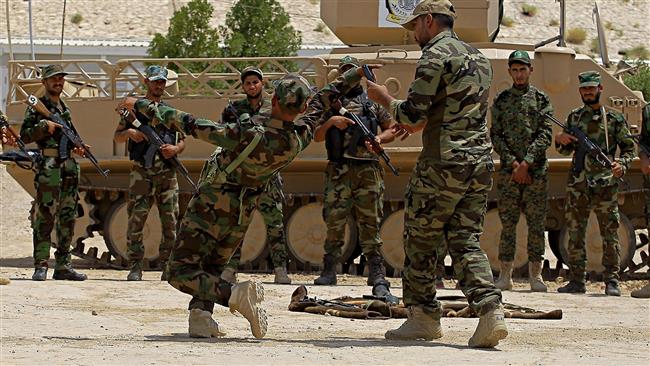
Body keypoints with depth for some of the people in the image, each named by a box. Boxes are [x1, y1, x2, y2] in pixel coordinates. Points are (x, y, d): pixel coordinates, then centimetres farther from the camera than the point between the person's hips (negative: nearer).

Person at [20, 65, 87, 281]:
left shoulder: (65, 109, 19)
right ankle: (40, 266, -11)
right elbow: (25, 136, -8)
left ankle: (63, 265, 12)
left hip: (69, 166, 8)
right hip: (48, 166, -7)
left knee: (67, 218, 8)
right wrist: (44, 127, -20)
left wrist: (76, 147, 8)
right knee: (44, 216, -10)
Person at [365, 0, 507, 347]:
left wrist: (385, 98, 4)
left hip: (443, 163, -7)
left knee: (421, 240, 7)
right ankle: (490, 311, -12)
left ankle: (423, 316, 12)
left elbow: (413, 116, -14)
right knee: (465, 241, 5)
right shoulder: (478, 57, 18)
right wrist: (417, 123, 28)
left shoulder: (435, 55, -9)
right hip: (481, 162, 7)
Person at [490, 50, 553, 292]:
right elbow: (496, 136, 4)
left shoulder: (541, 100, 6)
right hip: (508, 171, 1)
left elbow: (545, 135, -3)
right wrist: (512, 163, -8)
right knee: (507, 222, 0)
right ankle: (505, 275, 3)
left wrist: (526, 163, -12)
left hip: (536, 170, -1)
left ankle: (535, 275, 4)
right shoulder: (501, 100, 10)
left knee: (536, 223, 0)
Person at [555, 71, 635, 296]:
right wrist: (560, 140, -3)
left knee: (610, 234, -3)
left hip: (606, 184, -3)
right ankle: (576, 281, 10)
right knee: (575, 233, 4)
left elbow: (629, 147, 6)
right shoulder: (574, 117, 13)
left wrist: (622, 164, -13)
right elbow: (566, 151, 18)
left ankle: (612, 282, 0)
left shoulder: (615, 119, 4)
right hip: (577, 184, 3)